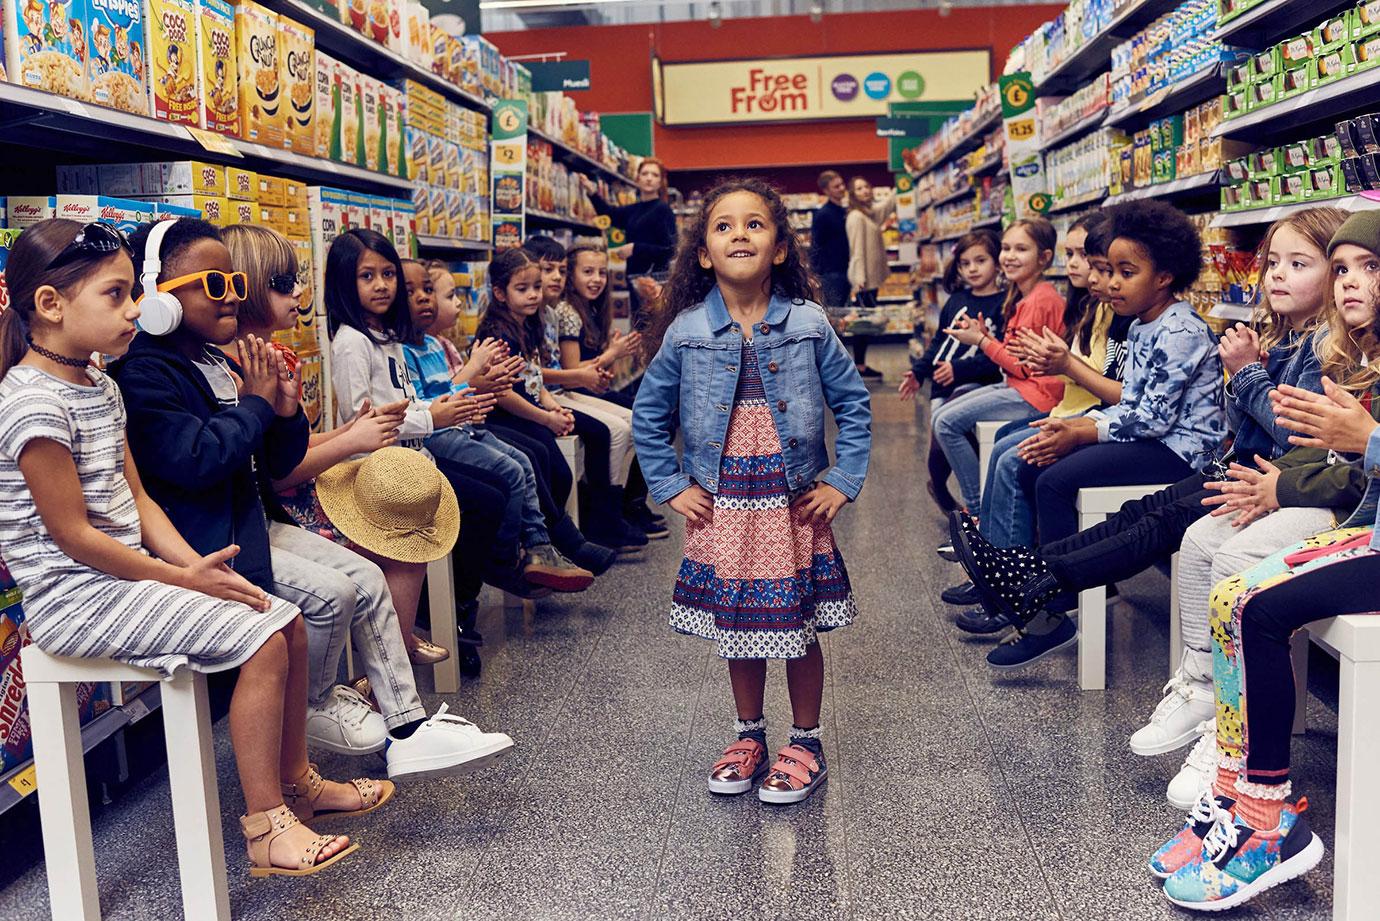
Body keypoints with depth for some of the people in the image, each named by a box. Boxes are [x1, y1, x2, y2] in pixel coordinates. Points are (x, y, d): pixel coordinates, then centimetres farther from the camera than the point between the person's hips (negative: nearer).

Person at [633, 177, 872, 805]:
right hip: (722, 506, 1)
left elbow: (853, 404, 2)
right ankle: (749, 735, 33)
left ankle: (805, 742, 27)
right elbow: (649, 415, 6)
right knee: (737, 625, 13)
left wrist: (843, 481, -3)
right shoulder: (685, 332, -4)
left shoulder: (808, 325, -6)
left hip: (794, 504, -1)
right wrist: (670, 487, 1)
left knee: (799, 626, 9)